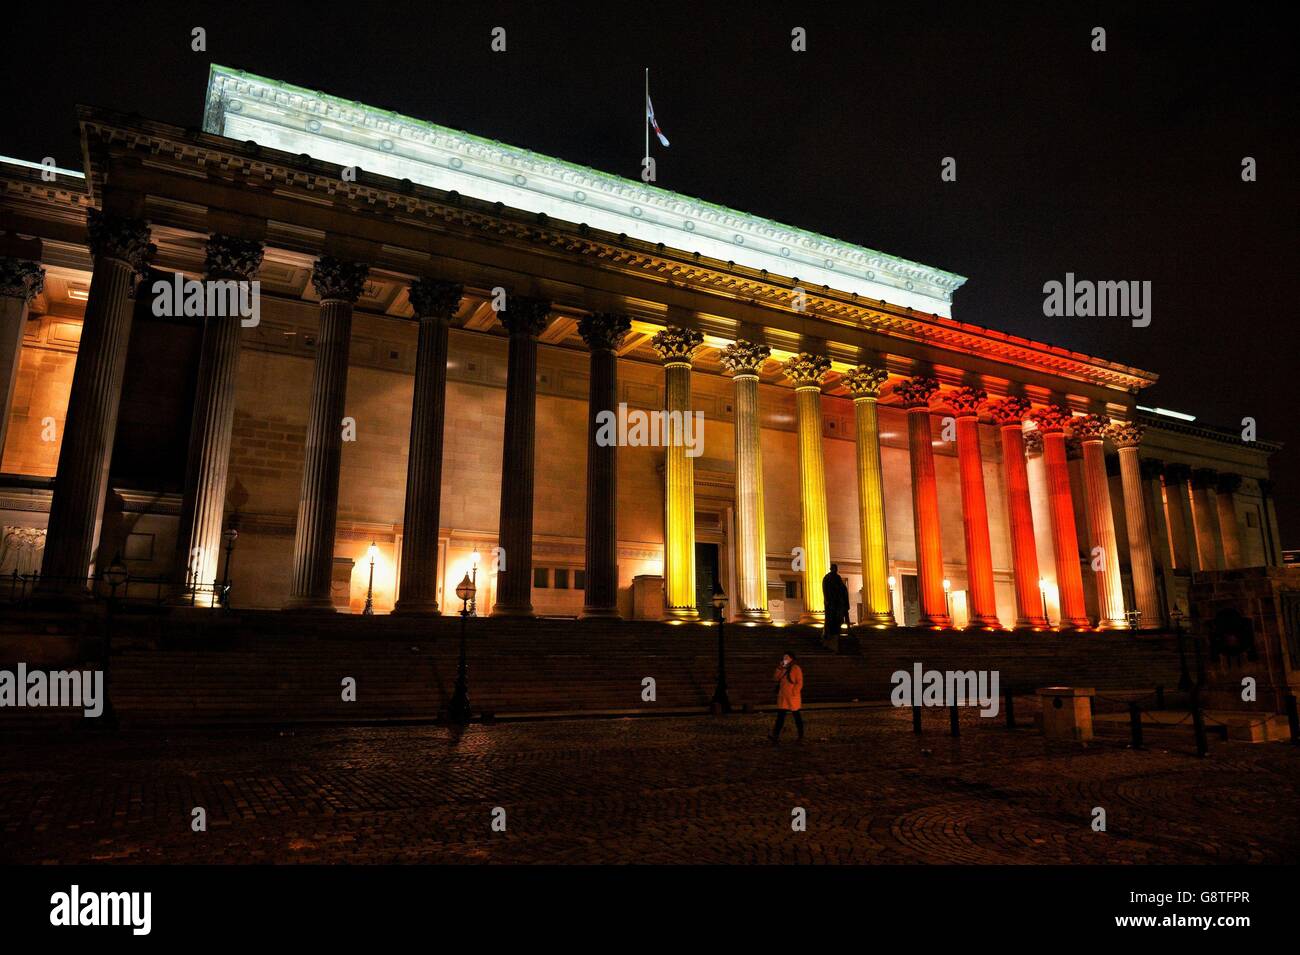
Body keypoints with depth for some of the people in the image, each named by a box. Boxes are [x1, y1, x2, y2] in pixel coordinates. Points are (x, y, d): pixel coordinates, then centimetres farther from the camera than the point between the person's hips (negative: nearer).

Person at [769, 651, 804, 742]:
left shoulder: (796, 669, -10)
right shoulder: (783, 669, 12)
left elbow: (799, 683, -12)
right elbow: (775, 678, 5)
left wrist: (794, 693, -17)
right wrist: (780, 668, -4)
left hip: (792, 697, -6)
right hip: (783, 696, 6)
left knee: (796, 715, 5)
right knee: (780, 715, 4)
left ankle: (801, 735, 18)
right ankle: (775, 735, 2)